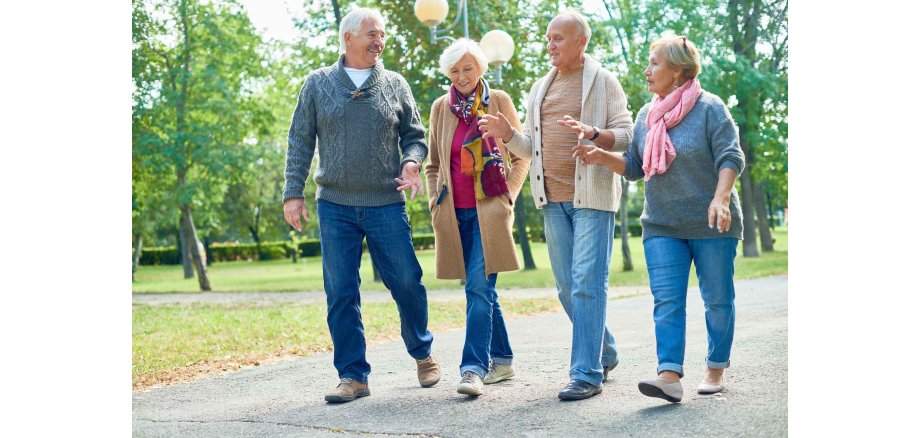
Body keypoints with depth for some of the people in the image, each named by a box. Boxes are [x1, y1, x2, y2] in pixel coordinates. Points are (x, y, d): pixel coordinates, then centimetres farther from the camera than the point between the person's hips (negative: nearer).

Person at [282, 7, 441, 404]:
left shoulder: (394, 85, 7)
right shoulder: (318, 84, 5)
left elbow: (414, 136, 11)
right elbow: (300, 142, 7)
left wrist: (411, 163, -11)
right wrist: (293, 192, 0)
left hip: (386, 204, 0)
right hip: (335, 206, 0)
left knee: (406, 282, 2)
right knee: (341, 293, 1)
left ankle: (422, 354, 26)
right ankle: (353, 375, 9)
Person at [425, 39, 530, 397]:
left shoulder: (499, 101, 3)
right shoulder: (441, 107, 11)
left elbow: (522, 155, 7)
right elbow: (433, 164, 19)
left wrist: (508, 197, -3)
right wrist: (435, 203, 7)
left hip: (490, 209, -4)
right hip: (455, 213, 4)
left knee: (479, 286, -15)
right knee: (481, 289, 10)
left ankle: (473, 368, -18)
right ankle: (502, 360, 22)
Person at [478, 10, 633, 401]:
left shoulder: (603, 81, 1)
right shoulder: (540, 89, 17)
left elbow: (626, 135, -6)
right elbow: (531, 148, 18)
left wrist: (591, 133, -24)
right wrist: (508, 134, -2)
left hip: (592, 196, -6)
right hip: (553, 198, 6)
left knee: (587, 283, -10)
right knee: (567, 286, 9)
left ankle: (587, 374, -8)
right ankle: (605, 354, 26)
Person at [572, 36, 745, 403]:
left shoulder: (709, 108, -6)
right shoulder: (646, 115, 10)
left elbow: (730, 158, -11)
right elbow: (634, 166, 13)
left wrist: (720, 198, -25)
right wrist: (602, 157, -3)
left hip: (711, 225, -4)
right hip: (661, 226, 4)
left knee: (717, 298, 5)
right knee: (667, 300, -8)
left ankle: (716, 369, 19)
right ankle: (670, 375, -15)